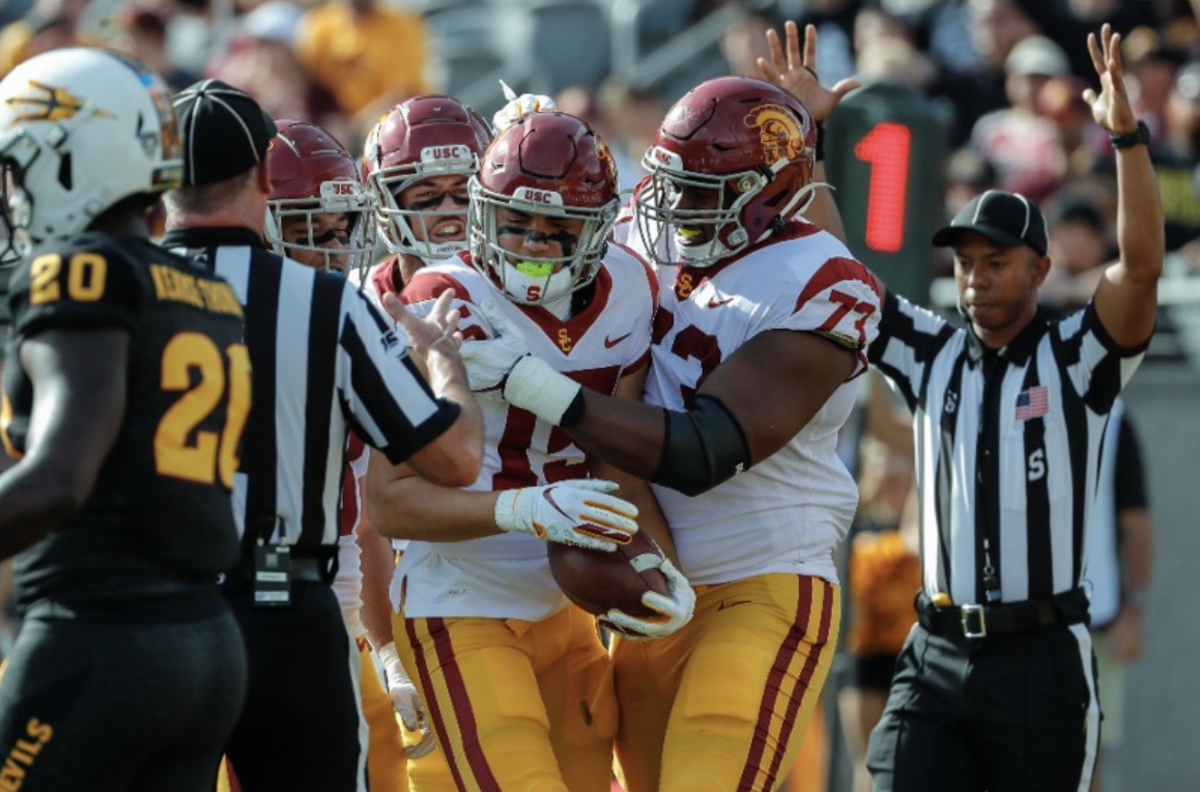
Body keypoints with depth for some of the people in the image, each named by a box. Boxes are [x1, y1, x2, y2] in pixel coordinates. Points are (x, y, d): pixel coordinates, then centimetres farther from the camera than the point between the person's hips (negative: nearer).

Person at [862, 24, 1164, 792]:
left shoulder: (1076, 360, -1)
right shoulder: (931, 356, 9)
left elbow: (1142, 268, -17)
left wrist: (1127, 136, -28)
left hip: (1043, 661, -3)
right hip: (937, 661, 3)